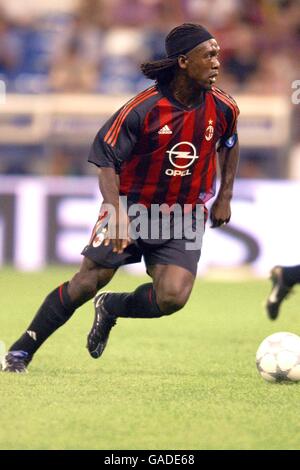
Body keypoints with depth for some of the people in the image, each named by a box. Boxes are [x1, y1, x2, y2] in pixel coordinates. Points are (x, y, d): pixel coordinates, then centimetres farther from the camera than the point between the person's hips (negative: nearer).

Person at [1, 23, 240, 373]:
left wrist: (224, 197, 13)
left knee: (172, 297, -17)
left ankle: (111, 308, 15)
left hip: (184, 216, 3)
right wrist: (117, 211, -28)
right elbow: (106, 160, -14)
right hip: (132, 207, -3)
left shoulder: (223, 107, -7)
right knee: (86, 283, -7)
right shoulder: (143, 108, -19)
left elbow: (229, 145, 17)